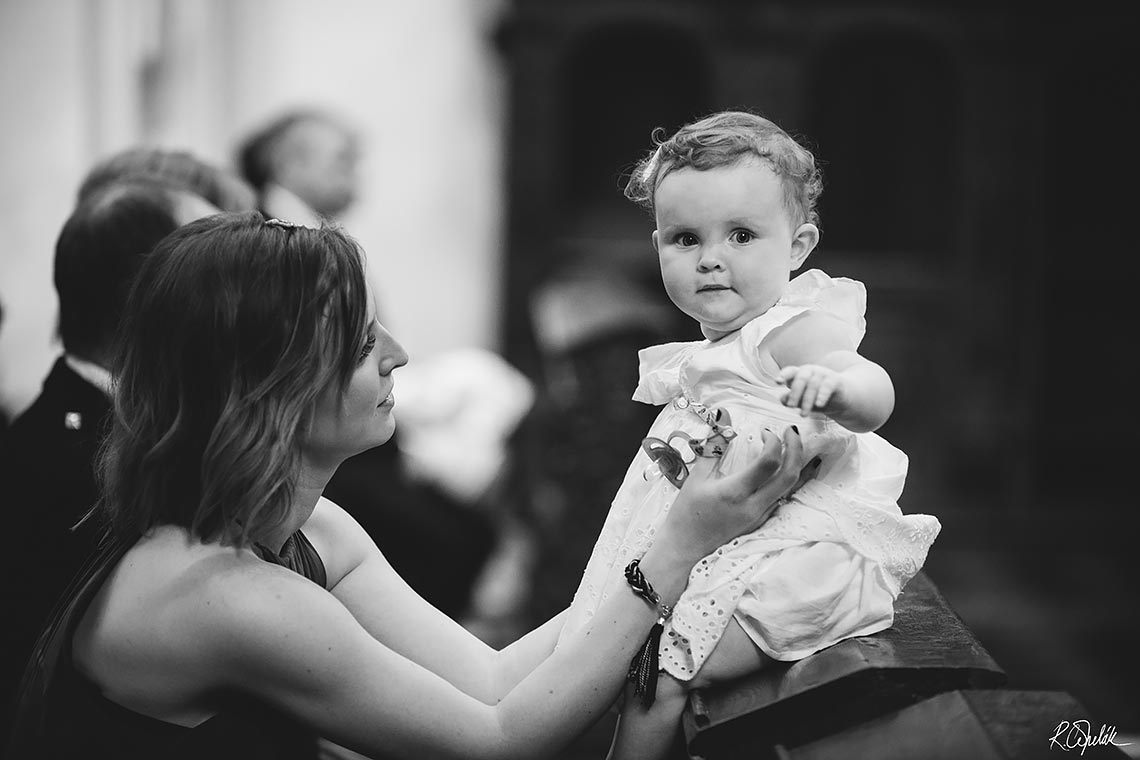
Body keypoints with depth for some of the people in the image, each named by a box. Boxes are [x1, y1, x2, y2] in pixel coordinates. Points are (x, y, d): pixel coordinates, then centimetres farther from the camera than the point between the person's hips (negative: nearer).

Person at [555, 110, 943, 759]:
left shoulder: (797, 329, -14)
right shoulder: (714, 351, 16)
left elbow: (873, 400, -34)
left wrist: (833, 385, -52)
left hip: (797, 551, -10)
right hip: (715, 547, 10)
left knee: (659, 674, -17)